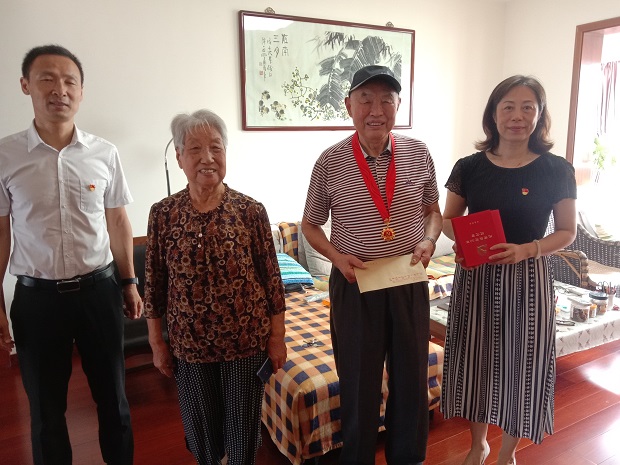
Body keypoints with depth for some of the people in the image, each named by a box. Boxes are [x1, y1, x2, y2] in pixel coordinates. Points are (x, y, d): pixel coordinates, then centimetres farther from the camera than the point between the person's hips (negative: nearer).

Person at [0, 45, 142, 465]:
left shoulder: (104, 153, -2)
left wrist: (129, 283, 7)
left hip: (98, 289, 1)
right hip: (37, 296, 0)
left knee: (112, 394, 16)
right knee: (45, 405, 16)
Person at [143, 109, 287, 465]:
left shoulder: (251, 211, -10)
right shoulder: (163, 214, -6)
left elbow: (272, 278, -5)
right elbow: (155, 285, 1)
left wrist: (277, 336, -3)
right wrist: (157, 343, 4)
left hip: (247, 341, -1)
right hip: (190, 344, 2)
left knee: (243, 426, 17)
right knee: (201, 426, 21)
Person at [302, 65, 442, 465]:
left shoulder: (419, 154, -3)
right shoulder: (330, 161, -9)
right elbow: (310, 225, 2)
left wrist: (429, 240, -9)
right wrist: (337, 255, -15)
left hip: (409, 283, 3)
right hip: (354, 285, -2)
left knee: (412, 377, 18)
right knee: (359, 382, 14)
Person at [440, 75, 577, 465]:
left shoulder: (557, 170, -5)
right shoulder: (469, 167, -3)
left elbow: (567, 232, 0)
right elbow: (449, 220, 6)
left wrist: (525, 249, -18)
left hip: (528, 277, -1)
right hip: (476, 276, 1)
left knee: (521, 364, 9)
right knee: (475, 359, 12)